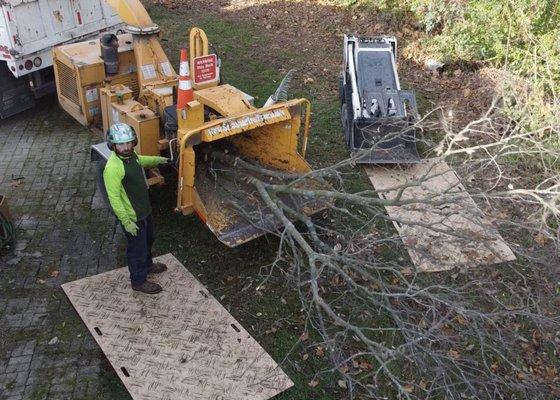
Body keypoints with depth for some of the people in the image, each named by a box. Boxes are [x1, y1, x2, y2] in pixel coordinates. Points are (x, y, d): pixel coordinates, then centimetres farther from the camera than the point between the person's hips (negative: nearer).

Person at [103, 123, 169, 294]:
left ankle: (147, 265, 54)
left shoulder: (130, 154, -6)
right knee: (137, 248, 11)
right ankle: (139, 281, 32)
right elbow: (114, 198, -27)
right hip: (132, 217, -9)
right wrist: (126, 222, -24)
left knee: (148, 240, 29)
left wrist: (156, 160, 27)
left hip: (145, 209, 9)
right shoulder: (113, 168, -32)